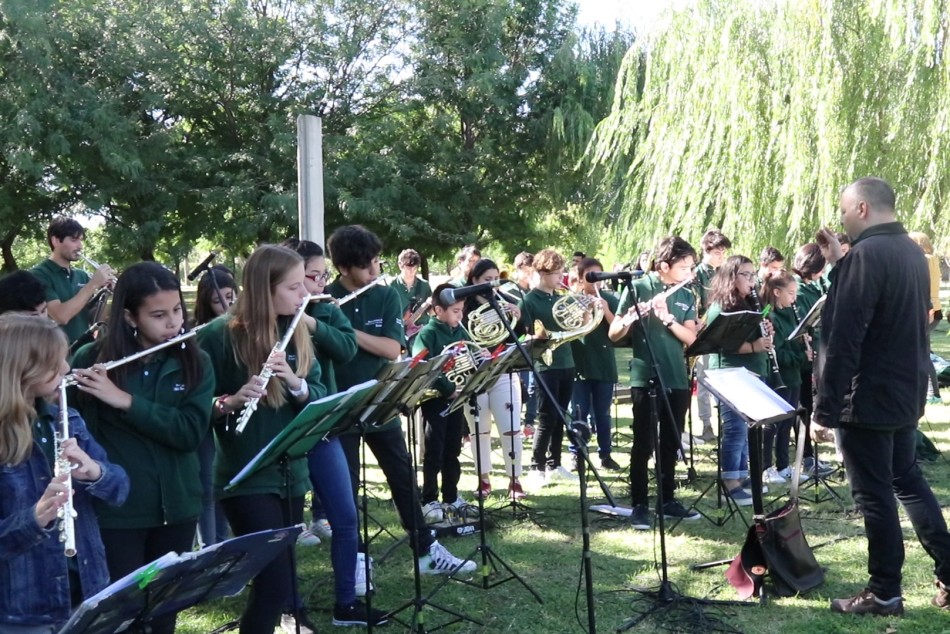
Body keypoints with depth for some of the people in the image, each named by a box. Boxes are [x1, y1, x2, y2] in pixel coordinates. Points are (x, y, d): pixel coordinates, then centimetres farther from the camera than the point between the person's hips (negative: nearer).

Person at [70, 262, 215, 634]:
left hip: (175, 508, 3)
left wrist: (125, 400, -22)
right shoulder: (91, 360, -6)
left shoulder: (195, 362, -1)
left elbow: (191, 432, -13)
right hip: (115, 511, -3)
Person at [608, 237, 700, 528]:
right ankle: (638, 506, 4)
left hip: (677, 379, 5)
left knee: (671, 444, 11)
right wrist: (630, 318, -27)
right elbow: (614, 334, -6)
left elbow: (691, 338, -1)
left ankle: (667, 500, 21)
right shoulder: (637, 288, -4)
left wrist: (667, 318, -17)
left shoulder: (686, 296, 8)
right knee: (644, 444, -3)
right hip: (646, 378, -4)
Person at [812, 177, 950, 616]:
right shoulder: (911, 252, 9)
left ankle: (884, 593, 11)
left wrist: (825, 410, -21)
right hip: (906, 392, 9)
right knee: (908, 481, 19)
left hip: (867, 398, -9)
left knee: (874, 494, 1)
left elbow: (843, 340, -24)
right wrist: (839, 264, 11)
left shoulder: (866, 254, -20)